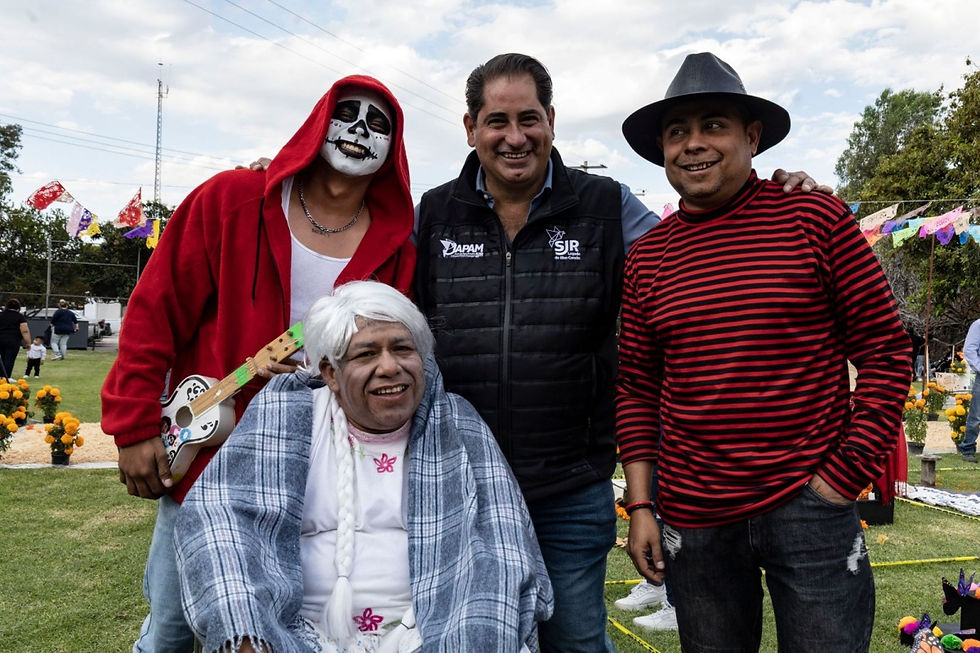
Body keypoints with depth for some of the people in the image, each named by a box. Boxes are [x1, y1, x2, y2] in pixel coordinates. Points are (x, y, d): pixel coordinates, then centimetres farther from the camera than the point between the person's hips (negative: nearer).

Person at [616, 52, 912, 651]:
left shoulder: (816, 219, -4)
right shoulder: (648, 256, 5)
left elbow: (887, 352, -2)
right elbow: (637, 387, 9)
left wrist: (844, 478, -8)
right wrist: (641, 504, 4)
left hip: (808, 505, -2)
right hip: (693, 518, 3)